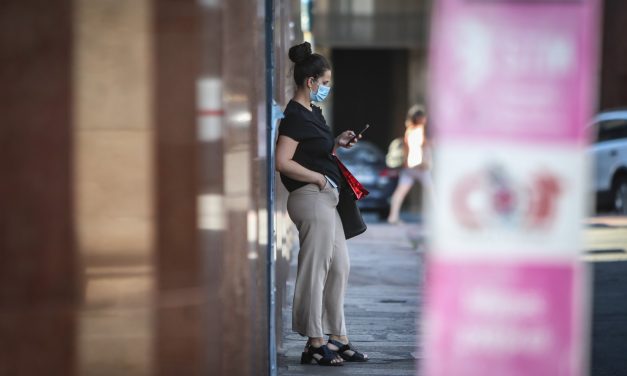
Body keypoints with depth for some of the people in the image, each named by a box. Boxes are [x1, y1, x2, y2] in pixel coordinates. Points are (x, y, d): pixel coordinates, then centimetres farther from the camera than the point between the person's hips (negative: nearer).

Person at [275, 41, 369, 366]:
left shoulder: (312, 113, 15)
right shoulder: (295, 116, -14)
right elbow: (283, 162, -22)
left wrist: (337, 143, 10)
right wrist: (319, 178, -16)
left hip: (325, 199, 10)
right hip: (311, 198, -10)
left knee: (339, 268, 13)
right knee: (315, 271, -4)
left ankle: (337, 339, 20)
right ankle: (315, 343, 2)